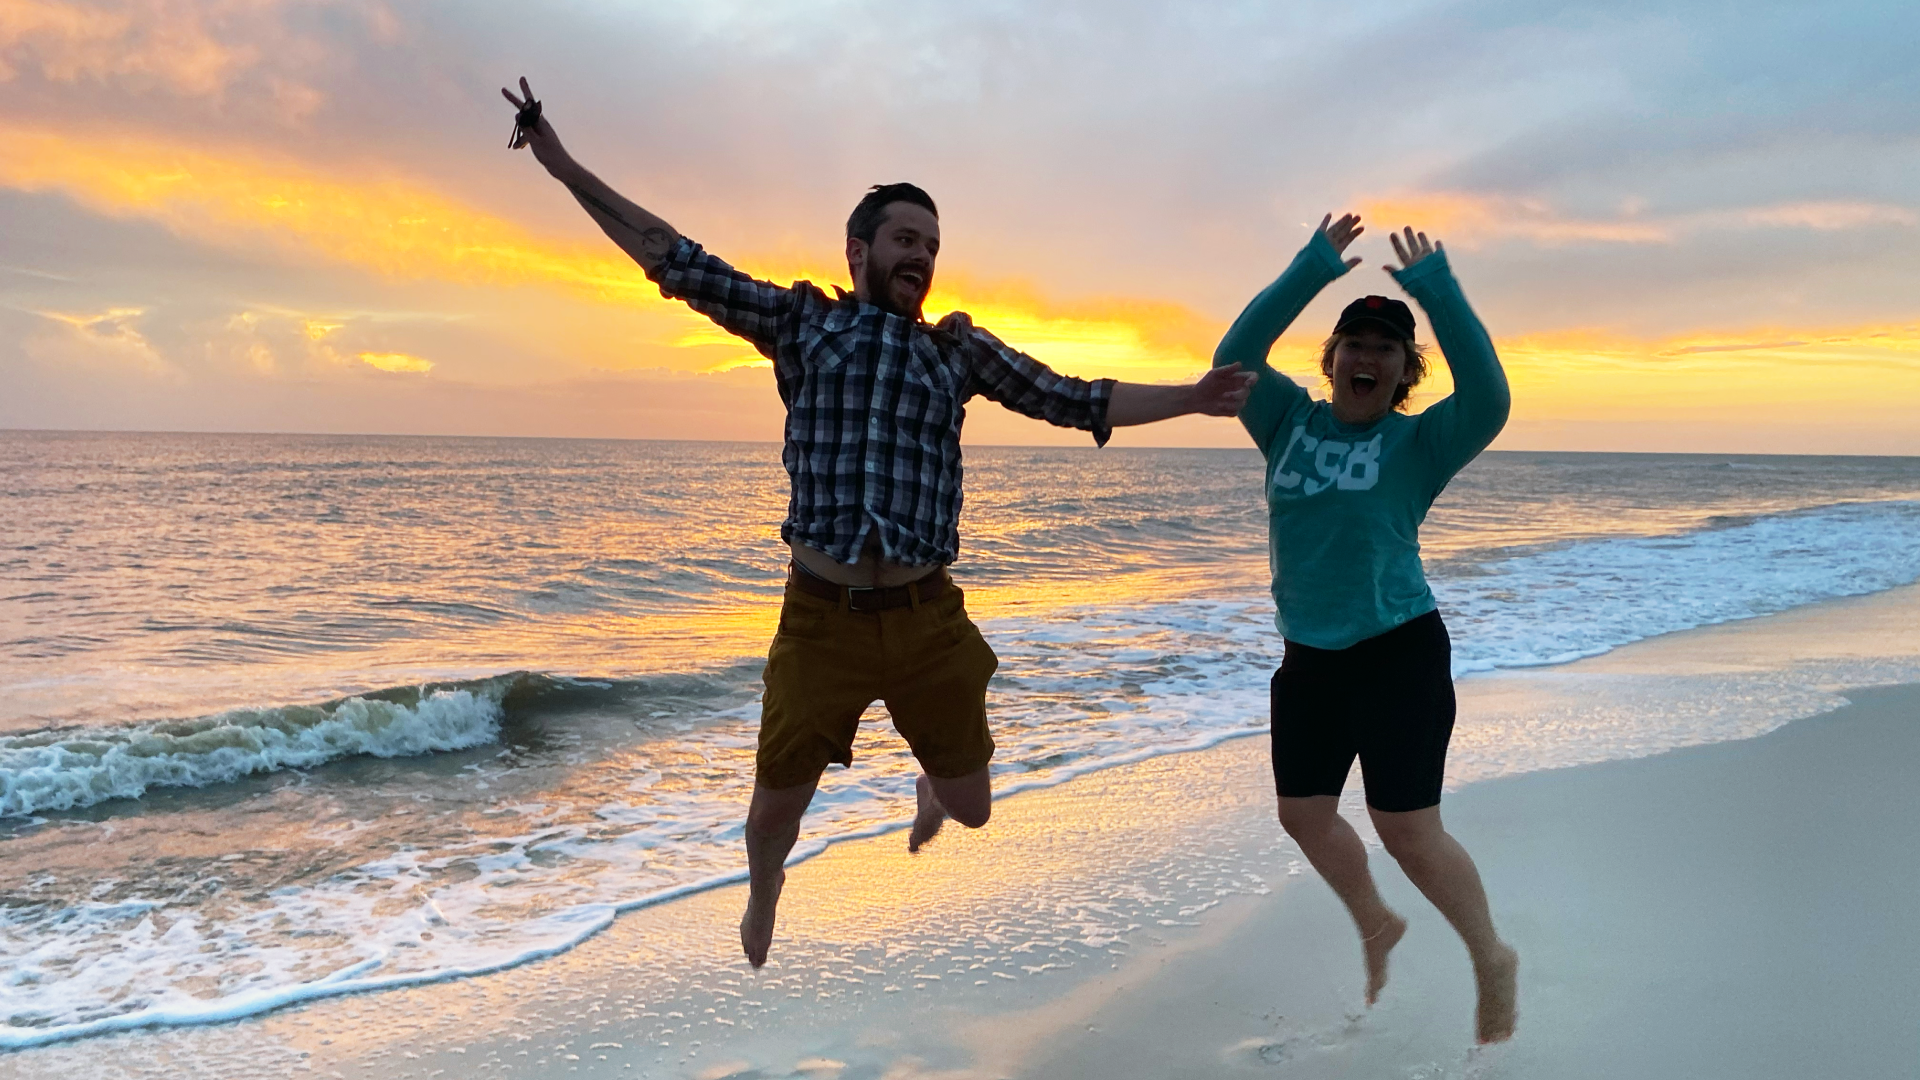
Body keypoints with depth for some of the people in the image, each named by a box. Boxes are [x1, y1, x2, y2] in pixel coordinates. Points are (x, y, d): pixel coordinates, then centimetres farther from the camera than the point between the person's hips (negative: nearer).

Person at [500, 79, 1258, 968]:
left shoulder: (959, 348, 11)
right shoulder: (801, 320, 6)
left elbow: (1074, 402, 13)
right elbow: (678, 262, 3)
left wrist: (1190, 398, 9)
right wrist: (562, 166, -1)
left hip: (929, 619, 2)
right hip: (820, 616, -2)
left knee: (976, 808, 12)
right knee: (777, 803, 8)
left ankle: (930, 787, 51)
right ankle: (762, 899, 44)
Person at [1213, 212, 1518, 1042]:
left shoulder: (1418, 442, -5)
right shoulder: (1292, 422, 5)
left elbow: (1488, 399, -23)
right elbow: (1235, 357, -6)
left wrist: (1438, 294, -25)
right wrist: (1309, 274, -13)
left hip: (1398, 653, -5)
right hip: (1308, 658, 5)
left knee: (1408, 832, -2)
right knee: (1304, 815, 16)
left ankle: (1493, 964, 22)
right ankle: (1376, 927, 43)